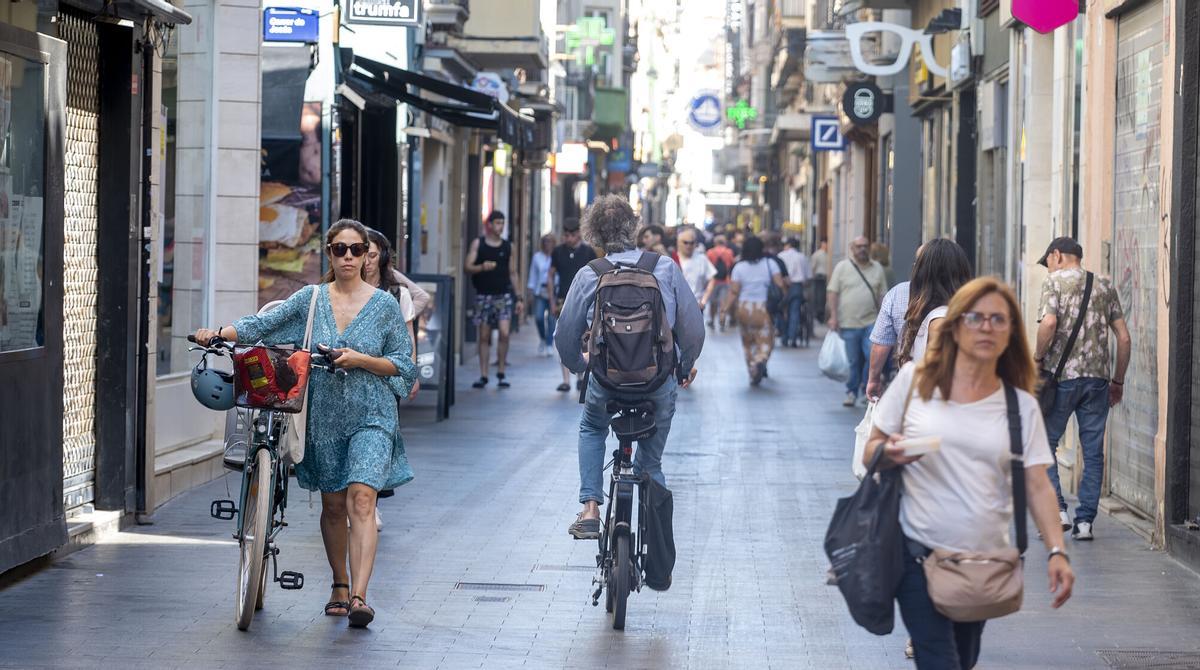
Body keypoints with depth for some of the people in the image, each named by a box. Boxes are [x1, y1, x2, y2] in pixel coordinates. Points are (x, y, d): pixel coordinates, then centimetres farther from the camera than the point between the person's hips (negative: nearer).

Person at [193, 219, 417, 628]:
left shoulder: (384, 305, 1)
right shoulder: (310, 299, 5)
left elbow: (403, 363, 2)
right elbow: (263, 325, -3)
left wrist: (359, 360, -14)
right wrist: (219, 333, -19)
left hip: (371, 416, -3)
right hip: (324, 415, 3)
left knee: (360, 500, -17)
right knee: (332, 504, 10)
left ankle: (359, 596, -25)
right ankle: (340, 586, 28)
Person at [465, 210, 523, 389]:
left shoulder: (508, 246, 9)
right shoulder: (478, 244, 3)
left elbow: (513, 273, 14)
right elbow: (468, 267, -2)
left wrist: (519, 298, 11)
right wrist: (482, 267, -23)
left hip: (504, 295, 1)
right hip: (483, 295, -1)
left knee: (504, 333, -13)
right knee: (484, 336, 3)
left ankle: (501, 373, -1)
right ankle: (483, 375, 9)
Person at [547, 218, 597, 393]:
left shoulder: (588, 251, 1)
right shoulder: (558, 251, 6)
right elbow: (551, 276, 11)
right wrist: (552, 302, 4)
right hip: (563, 301, 1)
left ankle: (581, 377, 15)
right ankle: (566, 380, -3)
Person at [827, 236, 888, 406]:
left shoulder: (877, 268, 12)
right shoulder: (842, 267, 5)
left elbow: (884, 295, 14)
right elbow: (832, 292, 1)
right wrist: (833, 316, -8)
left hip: (871, 322, 1)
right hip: (848, 323, -1)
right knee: (853, 361, 2)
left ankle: (867, 389, 4)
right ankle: (852, 392, 14)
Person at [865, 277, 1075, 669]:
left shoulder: (1022, 406, 5)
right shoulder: (914, 380, 2)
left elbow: (1037, 485, -1)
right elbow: (870, 453, 6)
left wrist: (1056, 552, -15)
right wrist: (891, 454, -18)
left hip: (984, 560, 3)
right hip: (919, 553, -3)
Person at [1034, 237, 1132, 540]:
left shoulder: (1055, 282, -1)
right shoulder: (1105, 287, 13)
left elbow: (1048, 324, -18)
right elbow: (1124, 338, 10)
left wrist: (1038, 359, -4)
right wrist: (1118, 381, 16)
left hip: (1062, 376, -4)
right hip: (1098, 377, 4)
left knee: (1044, 444, 8)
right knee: (1093, 451, 6)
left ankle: (1057, 510, -4)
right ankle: (1085, 520, 4)